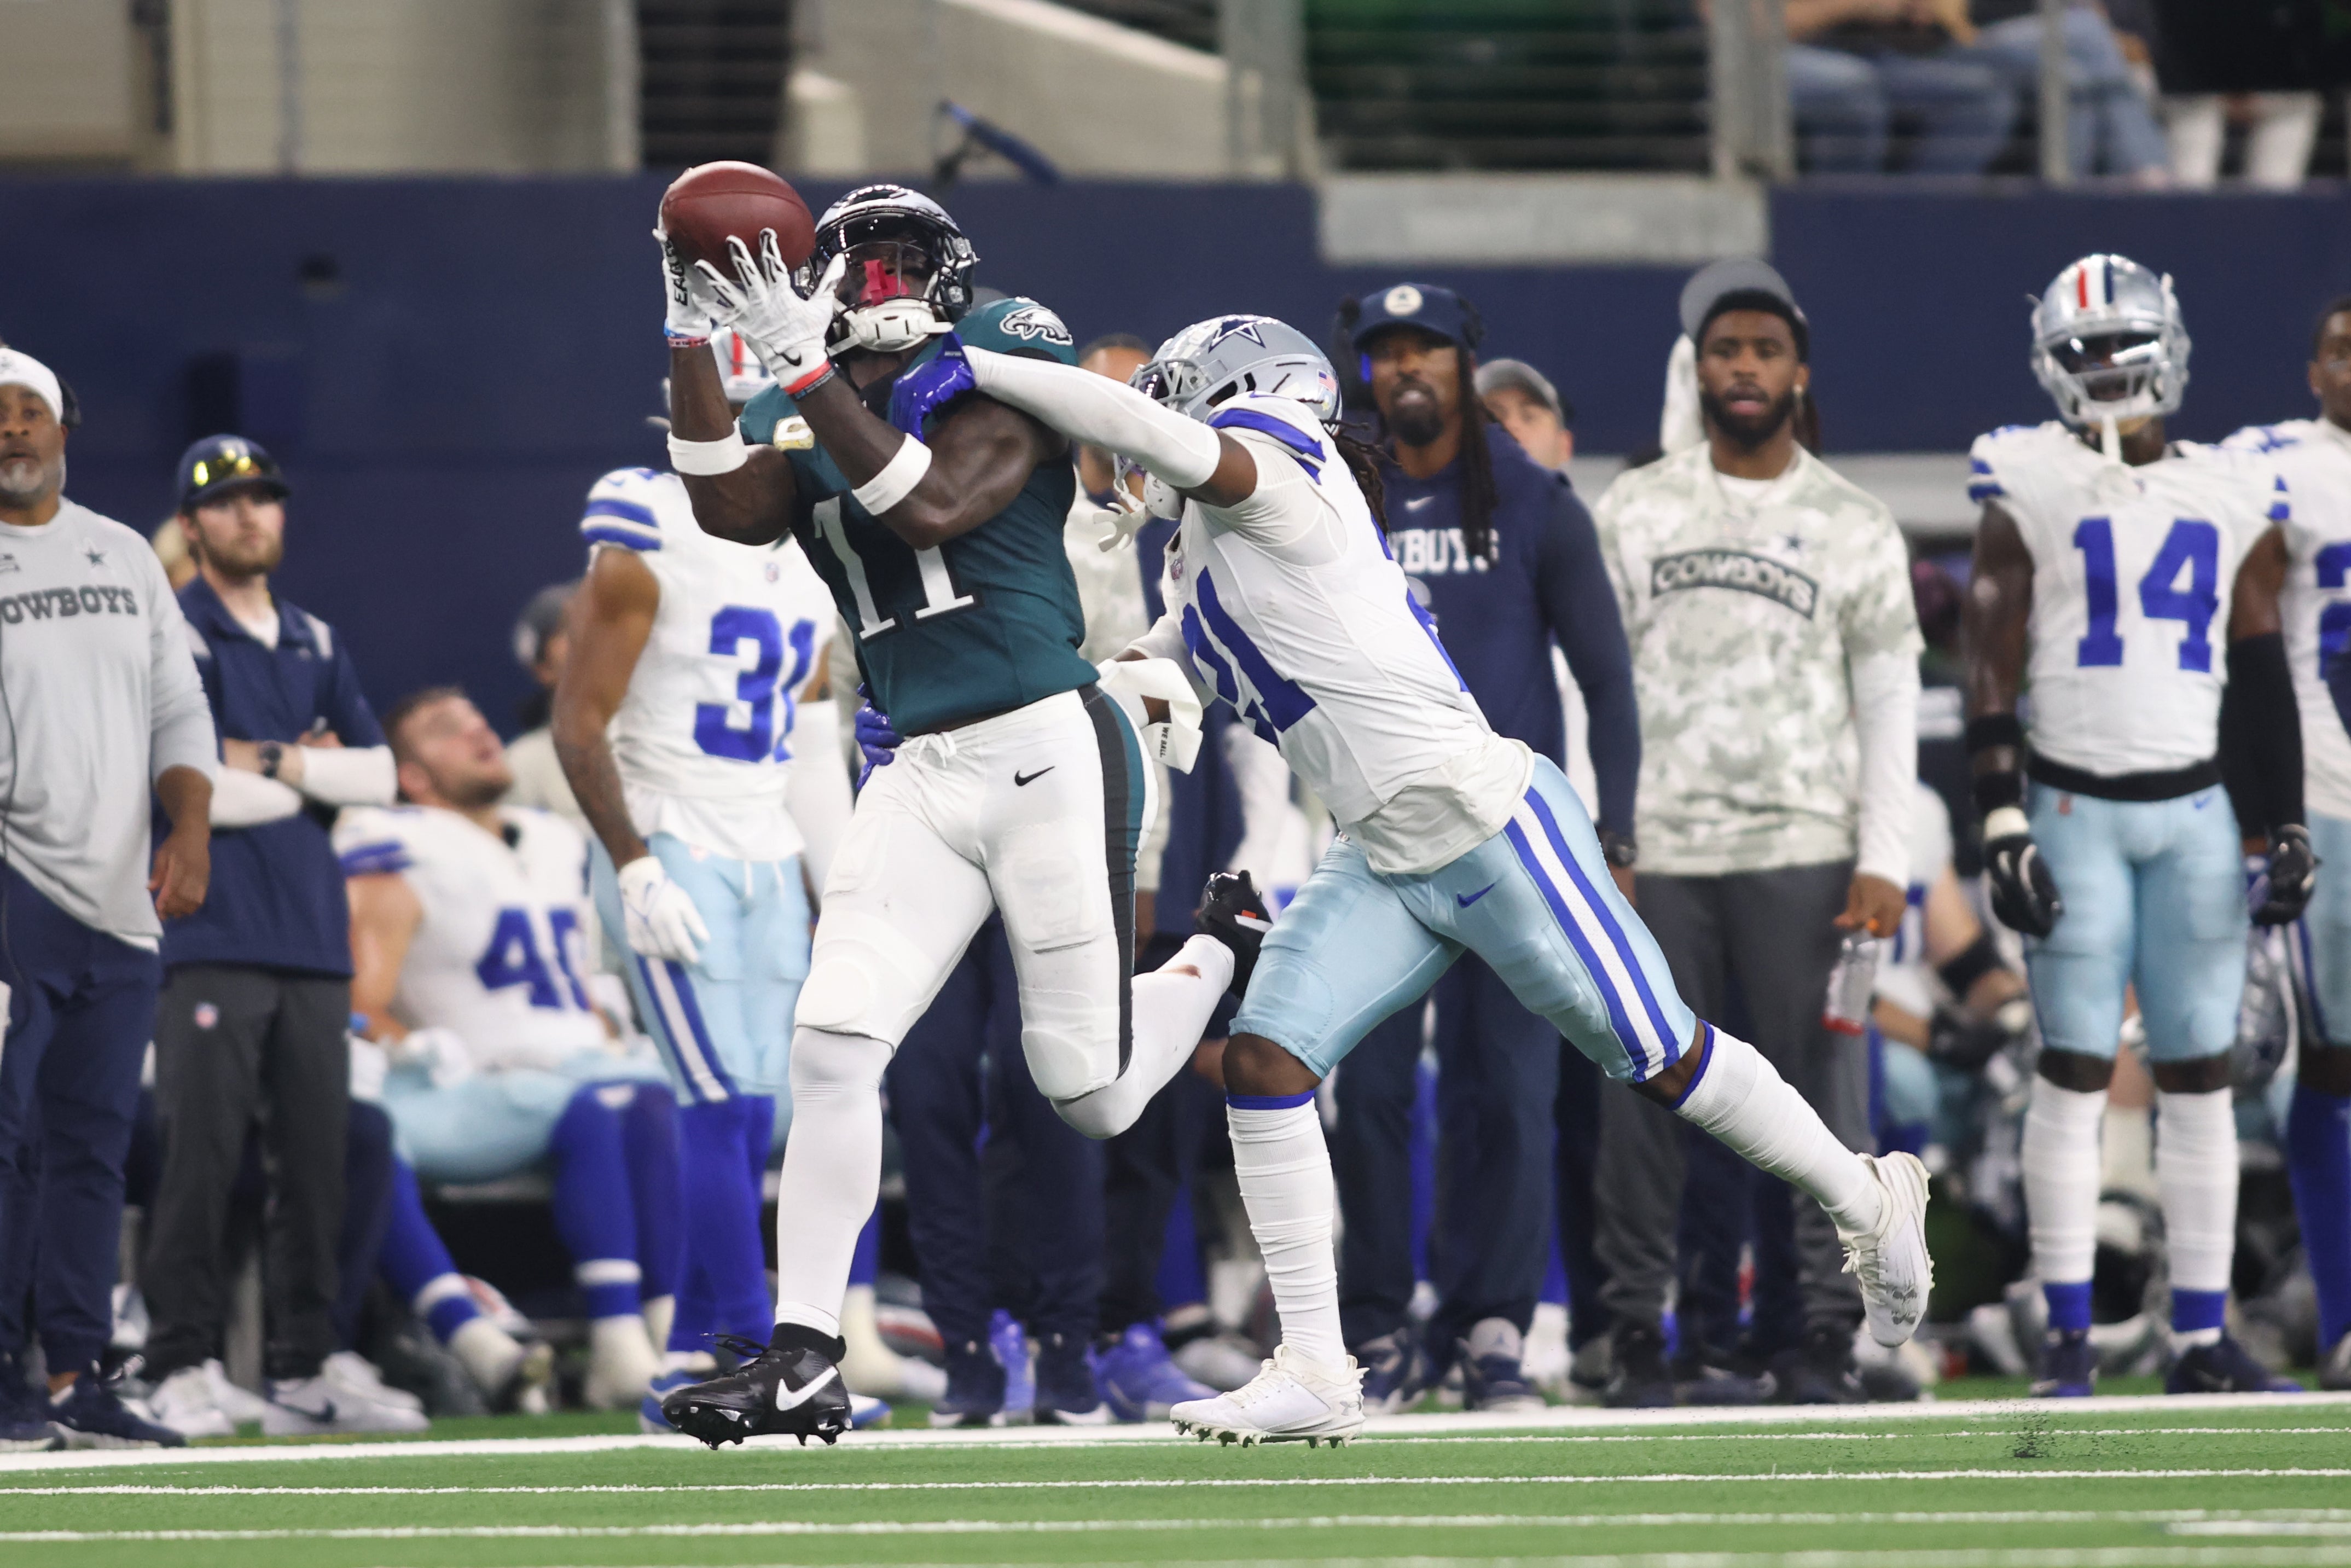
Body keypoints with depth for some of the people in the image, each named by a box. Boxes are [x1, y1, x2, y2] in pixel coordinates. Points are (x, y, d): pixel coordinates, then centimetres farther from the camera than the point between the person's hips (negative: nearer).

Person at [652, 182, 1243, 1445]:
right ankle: (802, 1362, -7)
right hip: (921, 775, 5)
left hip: (1049, 749, -5)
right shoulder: (805, 409, 11)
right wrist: (693, 336, -13)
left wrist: (802, 367, -22)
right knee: (831, 1046, -11)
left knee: (1091, 1095, 2)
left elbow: (934, 506, -19)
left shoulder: (1008, 360, -4)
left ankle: (1220, 964, 34)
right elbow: (732, 511, -8)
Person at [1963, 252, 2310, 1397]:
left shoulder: (2233, 500, 9)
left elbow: (2262, 676, 13)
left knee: (2200, 1075, 2)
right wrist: (2000, 819, -10)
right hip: (2076, 811, -3)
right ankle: (2067, 1336, 0)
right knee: (2075, 1070, -3)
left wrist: (2286, 827, 7)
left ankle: (2203, 1338, 5)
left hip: (2197, 815, 3)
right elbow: (1991, 665, -3)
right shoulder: (2032, 491, 0)